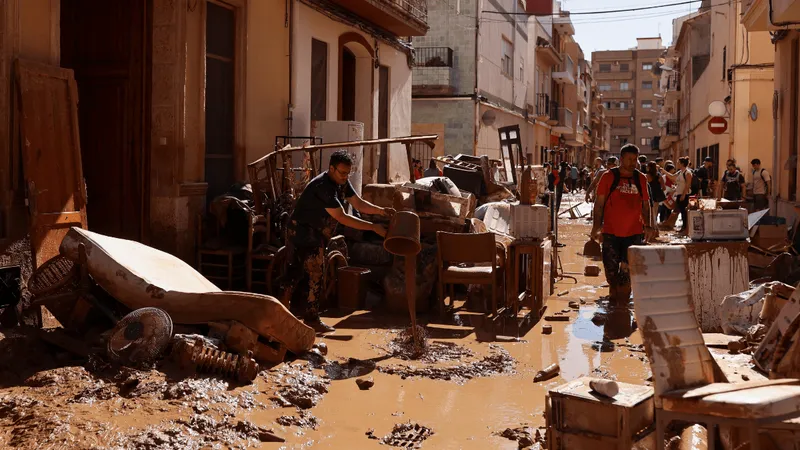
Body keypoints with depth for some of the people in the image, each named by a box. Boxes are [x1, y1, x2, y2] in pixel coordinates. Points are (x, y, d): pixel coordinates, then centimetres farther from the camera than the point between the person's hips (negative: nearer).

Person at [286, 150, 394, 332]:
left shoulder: (342, 183, 1)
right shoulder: (323, 186, -28)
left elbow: (359, 203, 3)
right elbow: (342, 217, -31)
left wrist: (381, 210, -15)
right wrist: (373, 227, -31)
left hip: (315, 234, 9)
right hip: (303, 233, -9)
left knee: (303, 272, 17)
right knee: (313, 274, -8)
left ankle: (297, 309, 29)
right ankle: (311, 319, -2)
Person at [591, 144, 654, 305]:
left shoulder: (641, 179, 8)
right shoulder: (609, 177, -1)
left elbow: (645, 204, 15)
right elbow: (599, 203, -1)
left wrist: (648, 225, 7)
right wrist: (597, 226, -8)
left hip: (634, 232, 2)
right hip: (611, 231, -2)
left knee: (628, 269, 0)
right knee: (611, 268, 5)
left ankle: (623, 300, 10)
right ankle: (613, 294, 29)